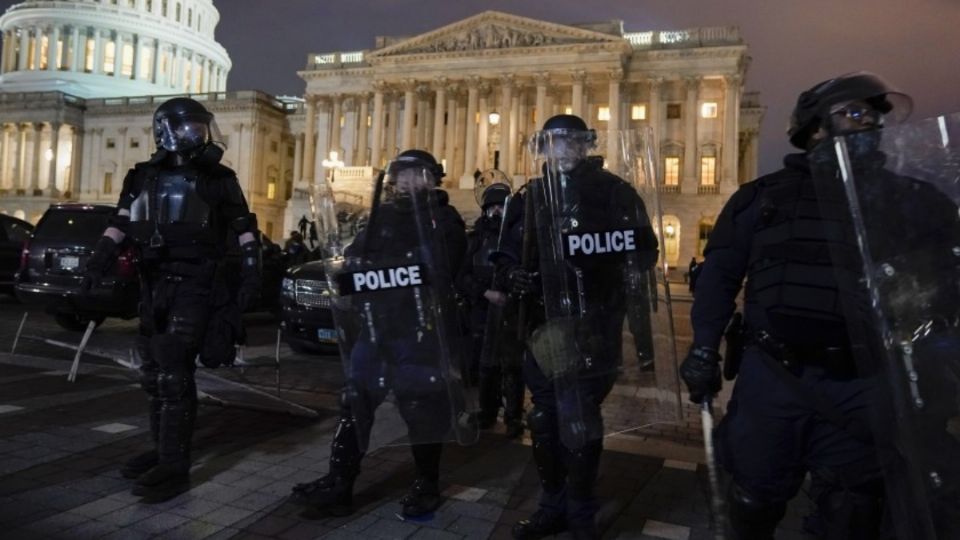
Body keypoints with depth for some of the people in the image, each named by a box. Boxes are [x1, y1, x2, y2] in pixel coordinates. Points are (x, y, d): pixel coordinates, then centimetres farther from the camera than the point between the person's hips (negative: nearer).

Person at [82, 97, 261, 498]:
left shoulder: (217, 179, 2)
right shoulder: (144, 176, 12)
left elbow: (245, 228, 2)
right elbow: (120, 224, 7)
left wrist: (250, 275, -7)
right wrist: (98, 261, -7)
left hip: (193, 284, -5)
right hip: (153, 282, 5)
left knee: (174, 370, -11)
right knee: (153, 370, 11)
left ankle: (174, 463, -5)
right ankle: (163, 448, 26)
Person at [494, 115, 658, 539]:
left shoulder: (614, 192, -1)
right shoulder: (530, 197, 10)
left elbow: (644, 254, -6)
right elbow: (507, 254, 15)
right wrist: (512, 275, -8)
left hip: (592, 328, -4)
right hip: (543, 326, 4)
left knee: (579, 423, 0)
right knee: (545, 420, 14)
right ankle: (553, 505, 32)